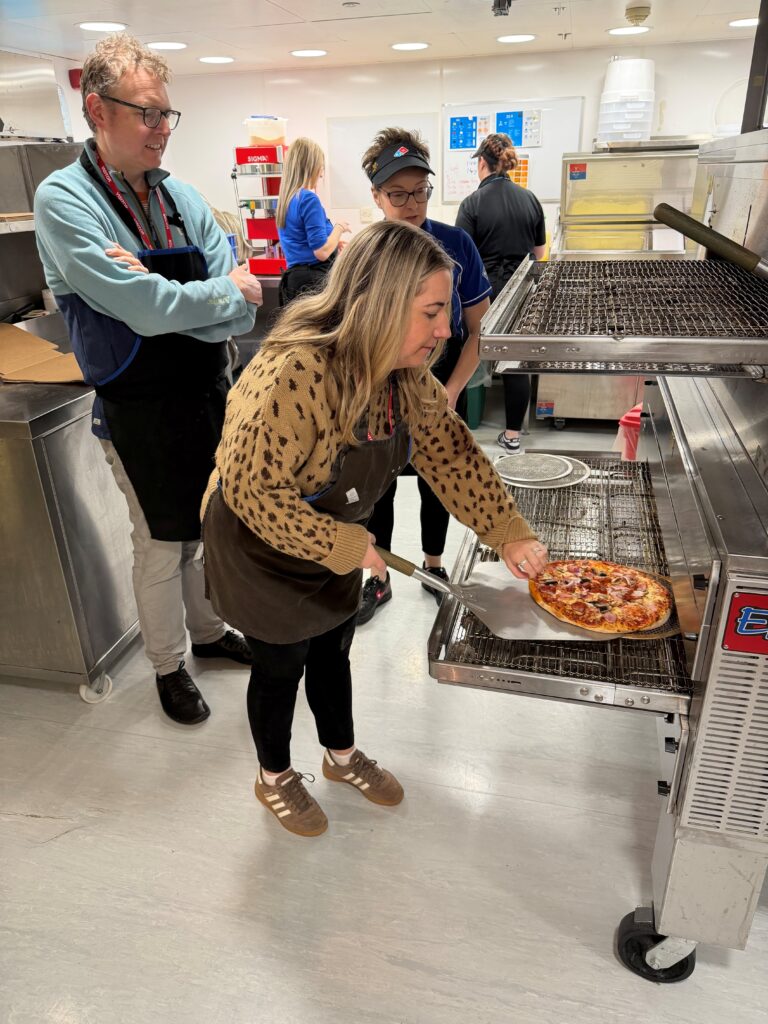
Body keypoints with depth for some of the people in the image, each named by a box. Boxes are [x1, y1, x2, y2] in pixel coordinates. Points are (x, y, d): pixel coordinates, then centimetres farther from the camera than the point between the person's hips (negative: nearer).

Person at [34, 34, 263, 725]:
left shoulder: (183, 199, 2)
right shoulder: (65, 200, -13)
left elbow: (242, 313, -9)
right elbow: (148, 311, -26)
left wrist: (156, 295, -22)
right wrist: (229, 290, -13)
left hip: (209, 392, 5)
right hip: (140, 411, -5)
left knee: (208, 528, 19)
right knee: (161, 546, 10)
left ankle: (208, 631, 45)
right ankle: (169, 667, 34)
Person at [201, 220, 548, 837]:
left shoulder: (405, 371, -12)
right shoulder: (295, 374, -37)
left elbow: (450, 450, -5)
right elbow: (252, 491, -33)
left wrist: (509, 534, -12)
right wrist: (346, 548, -26)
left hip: (337, 542, 7)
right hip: (261, 547, -6)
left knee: (333, 651, 24)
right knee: (281, 666, 15)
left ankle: (343, 756, 51)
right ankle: (275, 778, 44)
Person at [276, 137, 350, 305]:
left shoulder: (285, 199, 12)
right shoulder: (309, 199, -14)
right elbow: (322, 252, -18)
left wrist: (336, 243, 31)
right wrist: (339, 228, -1)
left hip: (293, 277, 9)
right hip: (314, 280, -9)